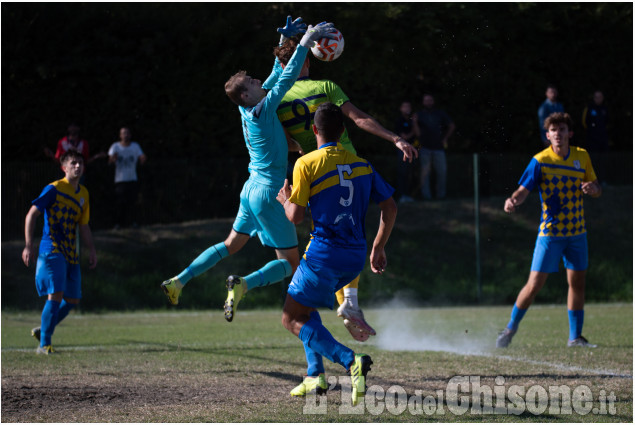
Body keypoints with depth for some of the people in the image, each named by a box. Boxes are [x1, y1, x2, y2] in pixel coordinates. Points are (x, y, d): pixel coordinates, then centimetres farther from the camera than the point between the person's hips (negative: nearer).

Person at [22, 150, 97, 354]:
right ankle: (44, 344, -12)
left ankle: (43, 330, 27)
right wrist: (28, 245, -15)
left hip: (71, 254, 7)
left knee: (73, 299, 7)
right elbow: (31, 215, -8)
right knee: (56, 295, -17)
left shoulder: (83, 194, 15)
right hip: (52, 250, -7)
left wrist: (91, 250, 14)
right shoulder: (54, 189, -6)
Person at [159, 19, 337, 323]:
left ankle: (179, 281, 18)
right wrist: (305, 42, -15)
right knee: (290, 263, -4)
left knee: (231, 245, 22)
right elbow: (287, 79, -21)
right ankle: (243, 285, -23)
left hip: (252, 188, 9)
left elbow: (278, 76, 16)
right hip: (268, 193, -9)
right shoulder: (262, 110, -18)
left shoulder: (250, 110, 5)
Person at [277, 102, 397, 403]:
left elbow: (295, 216, -8)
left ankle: (350, 360, -20)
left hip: (324, 252, -7)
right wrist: (378, 249, 18)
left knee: (292, 319, 2)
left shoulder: (306, 164, -8)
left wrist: (285, 200, 14)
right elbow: (390, 207, 10)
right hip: (355, 257, 7)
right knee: (305, 307, 26)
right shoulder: (361, 164, 10)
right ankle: (315, 375, 13)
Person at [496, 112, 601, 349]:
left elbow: (597, 191, 11)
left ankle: (575, 337, 15)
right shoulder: (540, 161, -9)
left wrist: (592, 188, -13)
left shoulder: (582, 157, 4)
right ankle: (511, 328, 10)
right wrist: (513, 201, -37)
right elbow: (523, 190, -15)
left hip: (577, 232, 4)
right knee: (535, 284, -7)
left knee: (577, 283, 5)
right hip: (550, 232, -4)